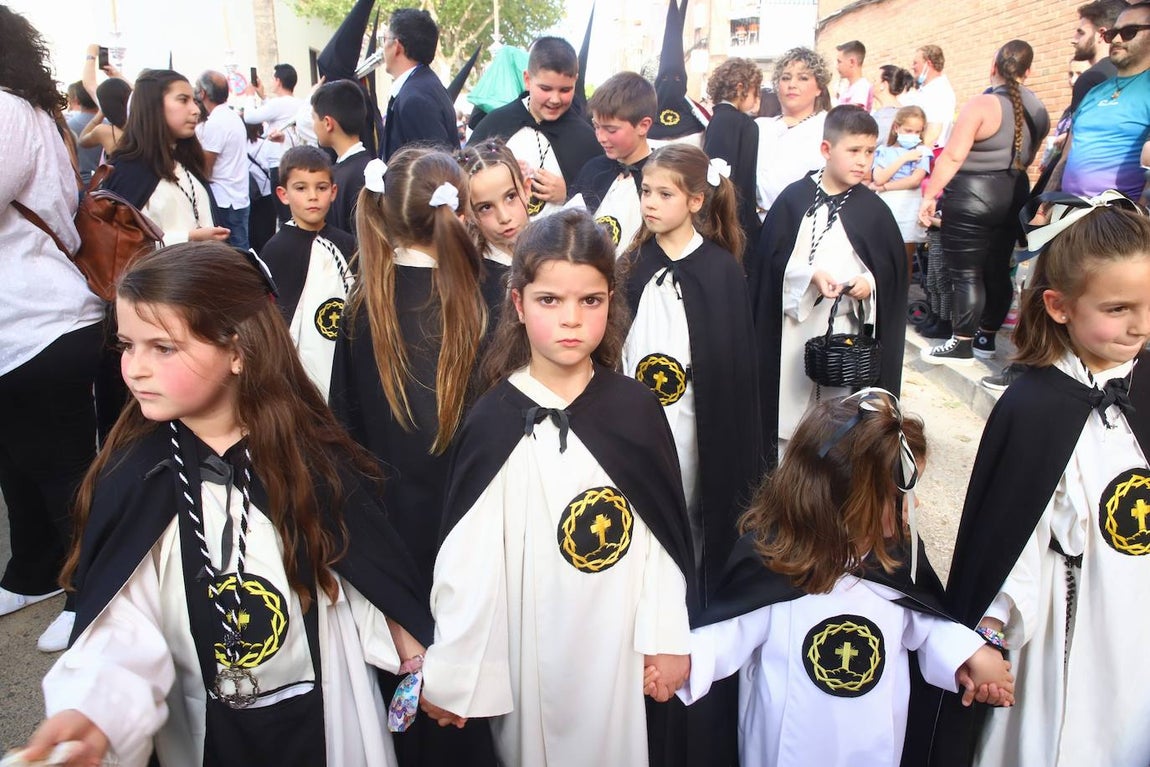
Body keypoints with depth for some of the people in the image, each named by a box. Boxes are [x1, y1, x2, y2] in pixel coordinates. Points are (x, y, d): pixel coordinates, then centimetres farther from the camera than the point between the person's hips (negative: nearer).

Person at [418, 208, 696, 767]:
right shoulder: (493, 421, -10)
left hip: (620, 645, 1)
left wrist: (667, 638, 0)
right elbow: (465, 556, -8)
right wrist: (447, 672, -4)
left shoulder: (635, 406, -5)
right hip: (528, 652, -1)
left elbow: (665, 528, 0)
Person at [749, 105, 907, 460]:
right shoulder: (795, 198, -2)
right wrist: (812, 275, -18)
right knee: (790, 410, 8)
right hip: (795, 325, 0)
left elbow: (892, 266, 5)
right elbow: (773, 258, -5)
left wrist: (870, 282, -15)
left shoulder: (872, 209, 1)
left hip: (849, 328, 0)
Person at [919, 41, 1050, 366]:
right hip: (1014, 194, 8)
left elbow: (953, 156, -19)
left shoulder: (983, 104, -15)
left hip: (972, 196, -8)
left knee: (966, 274, -2)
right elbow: (1028, 158, 17)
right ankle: (986, 339, 24)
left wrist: (930, 194, -15)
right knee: (998, 269, 14)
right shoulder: (1037, 109, 8)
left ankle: (961, 345, 2)